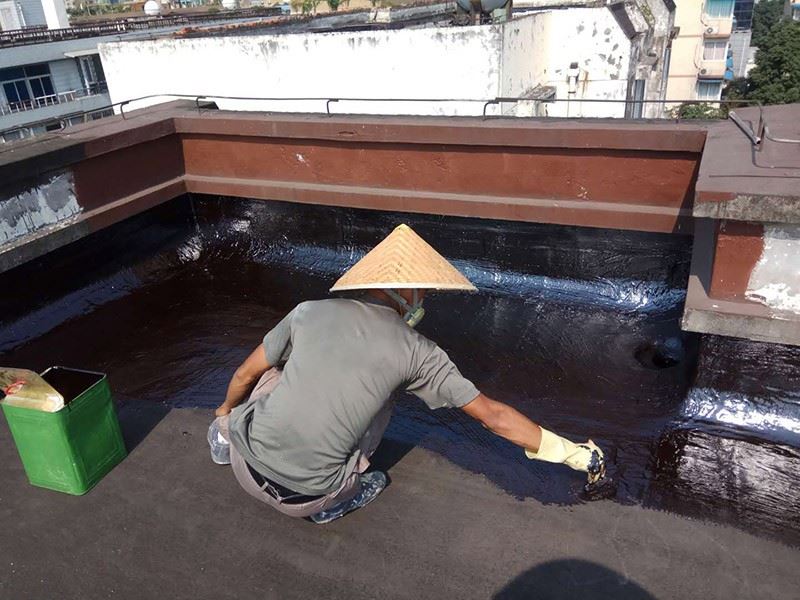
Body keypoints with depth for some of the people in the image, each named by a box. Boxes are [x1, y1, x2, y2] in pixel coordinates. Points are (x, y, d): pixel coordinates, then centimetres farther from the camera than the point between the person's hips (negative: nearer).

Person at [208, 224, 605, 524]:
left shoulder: (310, 311, 0)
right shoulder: (416, 352, -5)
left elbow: (245, 375, 12)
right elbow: (494, 416, -2)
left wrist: (226, 411, 35)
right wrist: (571, 451, 10)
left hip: (247, 468, 3)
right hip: (305, 498, -2)